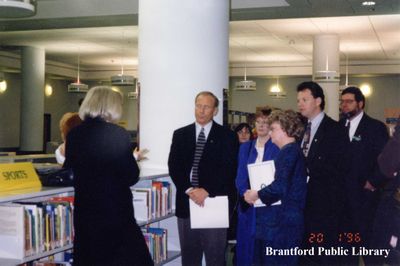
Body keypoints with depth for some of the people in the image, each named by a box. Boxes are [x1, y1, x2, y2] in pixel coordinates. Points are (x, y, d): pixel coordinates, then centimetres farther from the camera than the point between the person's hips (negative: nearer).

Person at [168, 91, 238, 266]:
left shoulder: (227, 136, 2)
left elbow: (229, 170, -5)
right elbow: (174, 167, 3)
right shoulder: (180, 135, 11)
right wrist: (189, 190, -11)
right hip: (186, 202, 3)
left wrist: (207, 191, -14)